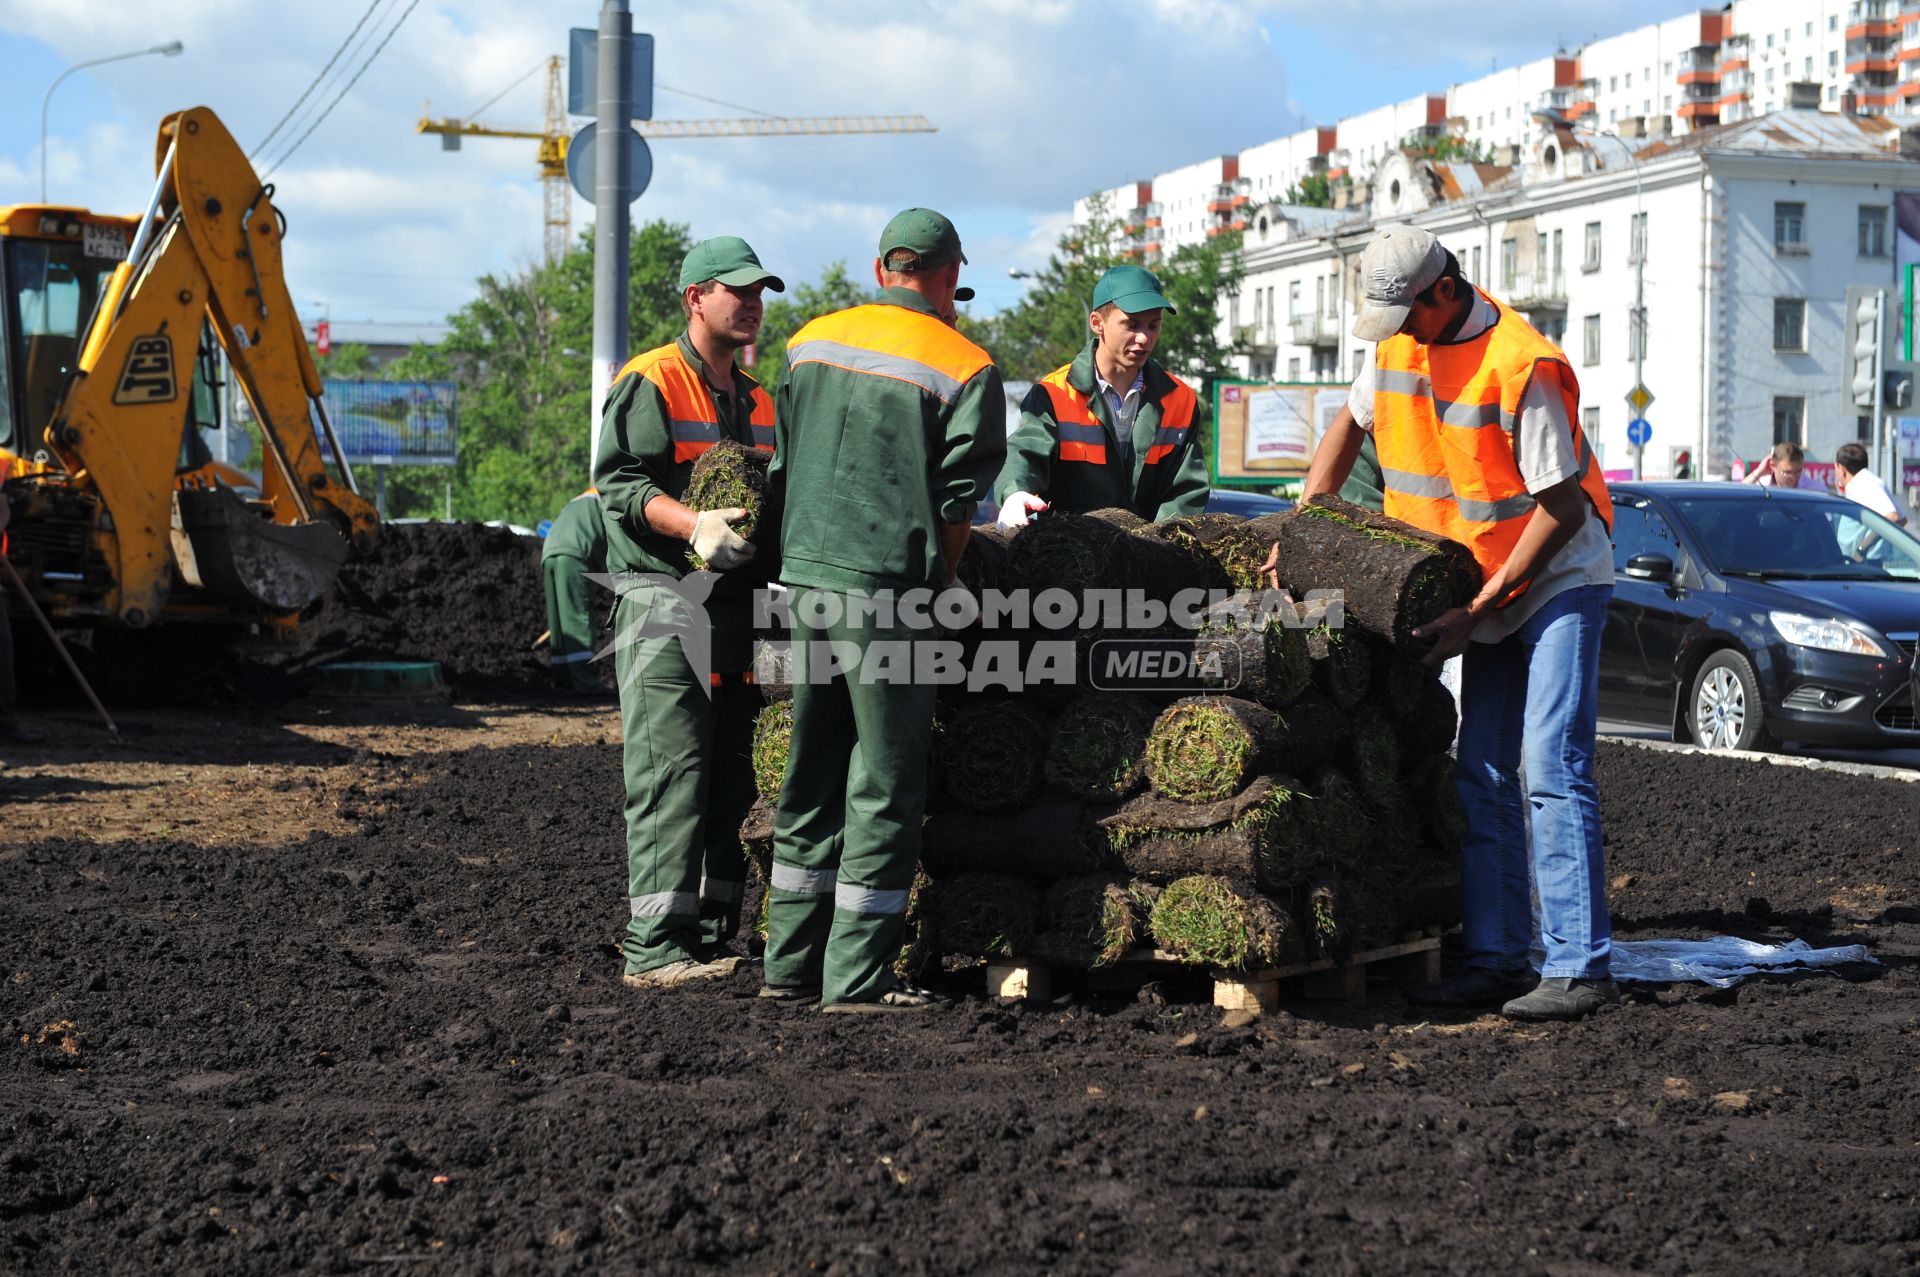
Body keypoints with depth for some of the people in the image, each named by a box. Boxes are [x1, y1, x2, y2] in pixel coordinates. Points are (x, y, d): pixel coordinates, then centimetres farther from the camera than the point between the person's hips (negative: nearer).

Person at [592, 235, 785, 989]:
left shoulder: (756, 401, 22)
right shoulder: (650, 384, -4)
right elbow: (620, 482, -13)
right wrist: (693, 525, -28)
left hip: (735, 610, 8)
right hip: (663, 604, -8)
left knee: (728, 783, 9)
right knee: (670, 778, -13)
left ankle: (712, 940, 16)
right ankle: (655, 949, -12)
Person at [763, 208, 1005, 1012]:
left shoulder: (810, 342, 11)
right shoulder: (966, 369, -5)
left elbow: (780, 468, 16)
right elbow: (956, 506, -6)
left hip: (803, 577, 6)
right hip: (887, 590, -6)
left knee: (811, 775, 14)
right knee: (885, 784, 2)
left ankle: (791, 961, 20)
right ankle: (856, 976, 4)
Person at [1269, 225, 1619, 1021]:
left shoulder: (1521, 367, -25)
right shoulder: (1397, 343, -1)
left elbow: (1561, 507, -23)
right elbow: (1352, 424, 17)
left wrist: (1477, 609, -21)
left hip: (1559, 579, -8)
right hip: (1490, 589, 8)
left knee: (1553, 771, -14)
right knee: (1482, 776, 6)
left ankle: (1580, 968, -13)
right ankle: (1498, 959, 11)